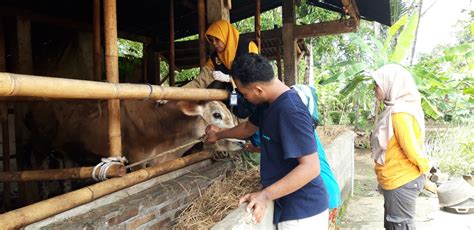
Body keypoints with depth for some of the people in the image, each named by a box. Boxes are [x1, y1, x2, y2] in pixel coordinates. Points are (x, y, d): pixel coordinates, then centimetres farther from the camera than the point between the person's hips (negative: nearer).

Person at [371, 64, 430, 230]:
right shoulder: (395, 109, 7)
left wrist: (424, 169, -6)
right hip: (397, 179, 9)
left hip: (401, 181, -9)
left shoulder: (399, 113, -24)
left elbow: (412, 149, -23)